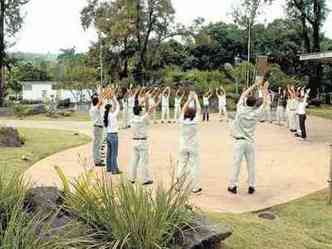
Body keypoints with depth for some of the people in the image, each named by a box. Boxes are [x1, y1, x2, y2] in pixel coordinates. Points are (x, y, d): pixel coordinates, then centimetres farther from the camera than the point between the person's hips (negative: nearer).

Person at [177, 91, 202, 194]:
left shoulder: (182, 121, -8)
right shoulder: (195, 121, -14)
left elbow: (183, 110, 5)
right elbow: (198, 110, -3)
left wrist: (189, 99, 11)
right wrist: (196, 99, 7)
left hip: (183, 147, 3)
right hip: (193, 147, -3)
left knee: (181, 165, 10)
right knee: (194, 166, 2)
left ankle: (178, 185, 15)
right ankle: (195, 187, 4)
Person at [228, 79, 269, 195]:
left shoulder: (240, 110, -9)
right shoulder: (256, 113, -8)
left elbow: (243, 95, 5)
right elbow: (264, 102, 8)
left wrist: (256, 85, 11)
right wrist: (265, 88, 17)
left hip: (239, 141, -1)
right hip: (250, 142, 1)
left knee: (236, 164, 3)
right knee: (251, 165, 9)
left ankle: (233, 186, 9)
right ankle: (252, 186, 16)